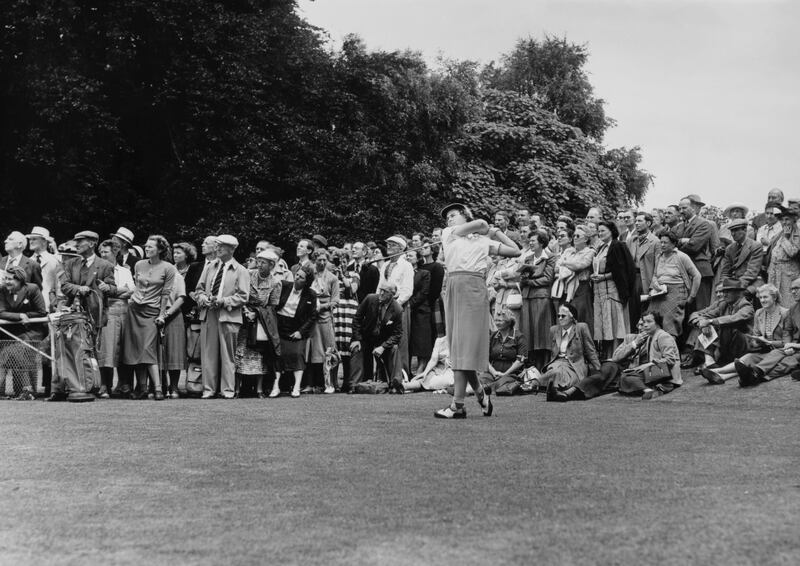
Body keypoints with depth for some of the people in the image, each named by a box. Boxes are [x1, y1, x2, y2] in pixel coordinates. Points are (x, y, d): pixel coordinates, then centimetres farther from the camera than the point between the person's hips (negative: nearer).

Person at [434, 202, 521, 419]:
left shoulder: (483, 241, 19)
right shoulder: (448, 234, 19)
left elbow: (515, 251, 20)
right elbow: (480, 223, 6)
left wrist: (496, 232, 24)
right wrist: (488, 230, 26)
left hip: (474, 287, -3)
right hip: (454, 286, 3)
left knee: (465, 345, -10)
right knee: (457, 346, 2)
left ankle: (457, 404, -12)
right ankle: (480, 394, 17)